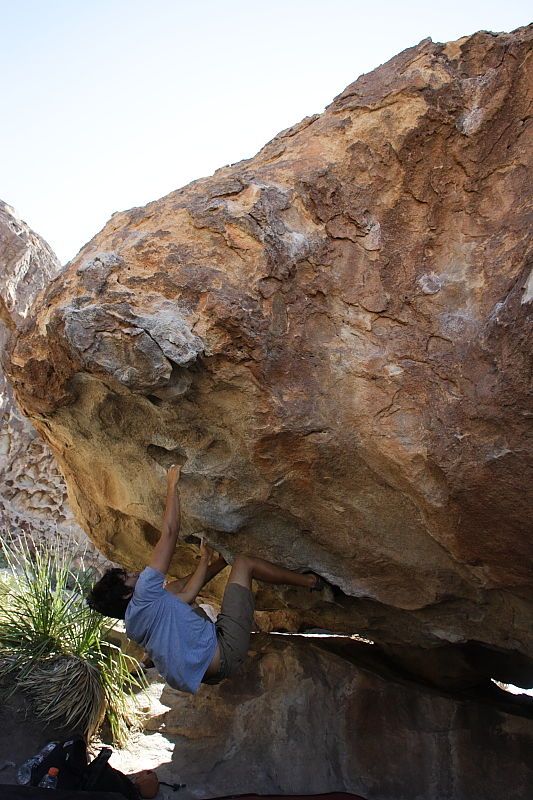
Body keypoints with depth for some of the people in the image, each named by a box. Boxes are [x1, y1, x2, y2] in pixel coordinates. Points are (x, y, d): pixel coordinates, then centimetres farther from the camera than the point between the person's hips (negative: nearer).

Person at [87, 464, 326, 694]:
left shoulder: (134, 624, 11)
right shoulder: (143, 595, -15)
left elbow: (186, 594, 19)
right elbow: (169, 532, -14)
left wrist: (206, 560, 25)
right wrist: (172, 485, -4)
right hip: (225, 653, -9)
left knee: (172, 589, 25)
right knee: (243, 562, 2)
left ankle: (222, 561, 37)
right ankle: (310, 581, 17)